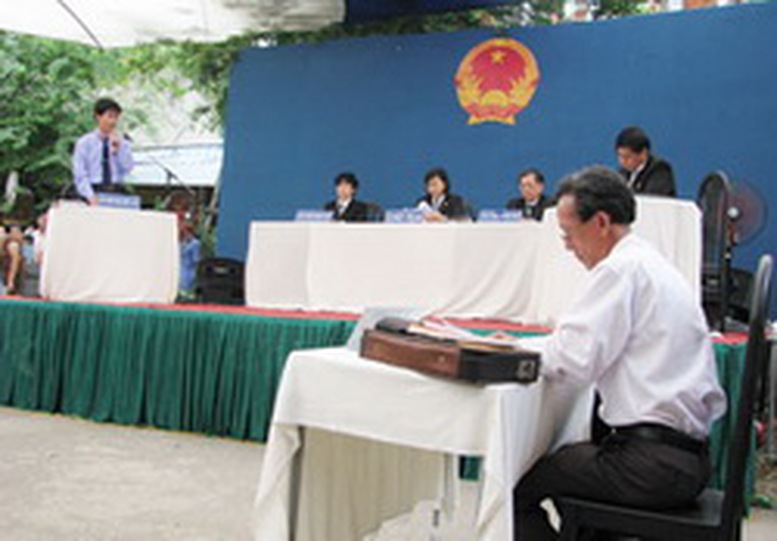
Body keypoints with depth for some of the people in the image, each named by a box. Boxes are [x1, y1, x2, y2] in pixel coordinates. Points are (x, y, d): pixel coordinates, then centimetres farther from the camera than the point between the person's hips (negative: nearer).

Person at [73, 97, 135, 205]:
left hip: (116, 192, 2)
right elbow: (80, 175, 0)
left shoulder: (123, 143, 13)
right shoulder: (84, 143, 7)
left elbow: (128, 168, 1)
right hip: (95, 192, -1)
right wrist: (90, 196, -13)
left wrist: (119, 150, -10)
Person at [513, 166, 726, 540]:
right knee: (566, 457, 26)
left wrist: (519, 350, -3)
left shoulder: (621, 269, -14)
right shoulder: (652, 263, 15)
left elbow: (574, 363, -19)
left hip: (653, 462, -10)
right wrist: (535, 346, 10)